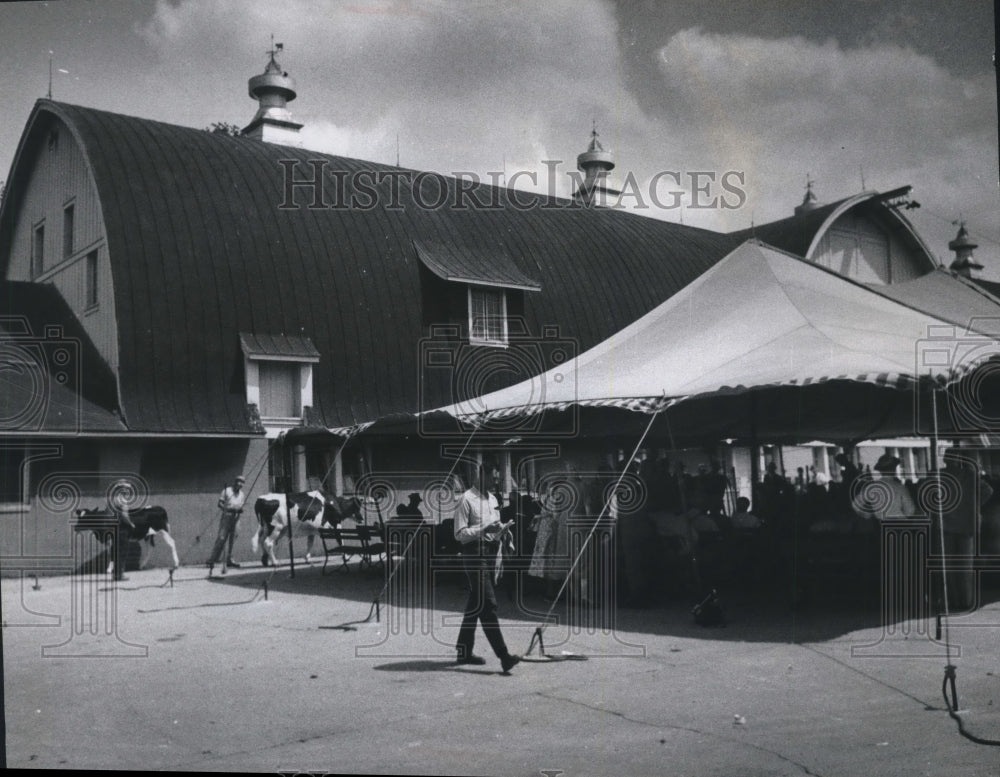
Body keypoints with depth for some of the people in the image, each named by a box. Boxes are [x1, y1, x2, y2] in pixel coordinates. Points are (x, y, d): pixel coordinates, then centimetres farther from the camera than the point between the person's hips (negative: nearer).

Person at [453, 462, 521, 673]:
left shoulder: (492, 499, 15)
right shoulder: (467, 500, -11)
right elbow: (460, 534, -14)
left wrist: (502, 529, 3)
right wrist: (484, 530, -23)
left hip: (490, 552, 9)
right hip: (474, 553, -9)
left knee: (476, 603, 14)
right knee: (487, 603, -12)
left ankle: (464, 650, 25)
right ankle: (503, 655, -15)